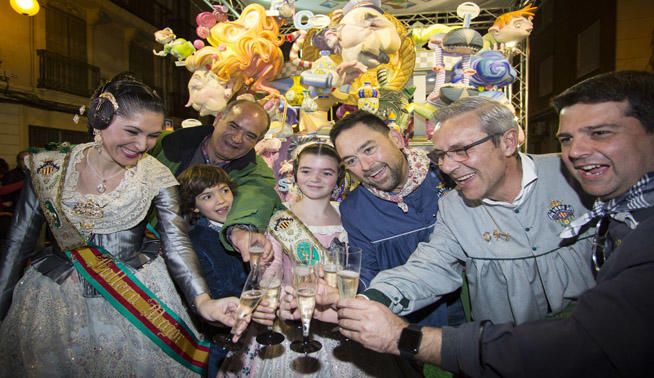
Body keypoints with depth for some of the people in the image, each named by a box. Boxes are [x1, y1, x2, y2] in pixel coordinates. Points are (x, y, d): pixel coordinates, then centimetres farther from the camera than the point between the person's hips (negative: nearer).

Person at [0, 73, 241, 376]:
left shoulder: (156, 178, -9)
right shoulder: (49, 169, -6)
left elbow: (176, 245, -17)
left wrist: (203, 301, -32)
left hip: (136, 300, -1)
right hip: (55, 299, 2)